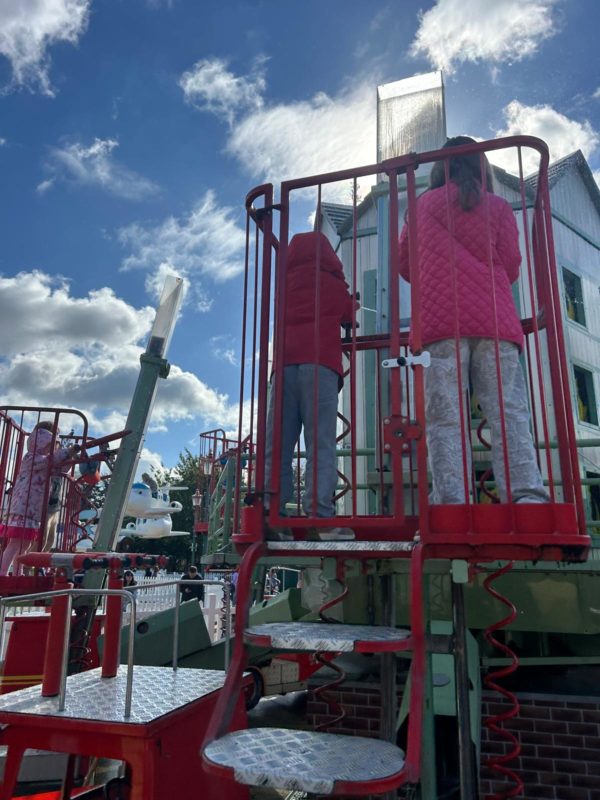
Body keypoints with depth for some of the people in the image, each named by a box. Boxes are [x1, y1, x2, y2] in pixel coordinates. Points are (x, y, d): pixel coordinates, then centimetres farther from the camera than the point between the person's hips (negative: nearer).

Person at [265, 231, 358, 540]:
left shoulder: (284, 283, 22)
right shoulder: (334, 284, 17)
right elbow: (349, 316, 29)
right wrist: (350, 302, 48)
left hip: (285, 363, 3)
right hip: (320, 363, -2)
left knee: (277, 444, -1)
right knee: (321, 443, -9)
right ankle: (321, 517, -18)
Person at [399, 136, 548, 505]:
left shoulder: (424, 205, 18)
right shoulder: (498, 206, 15)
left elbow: (406, 265, 20)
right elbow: (511, 267, 11)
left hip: (439, 320, 0)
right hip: (494, 320, 0)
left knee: (445, 418, -7)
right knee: (509, 414, -5)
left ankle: (452, 501, -17)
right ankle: (528, 496, -17)